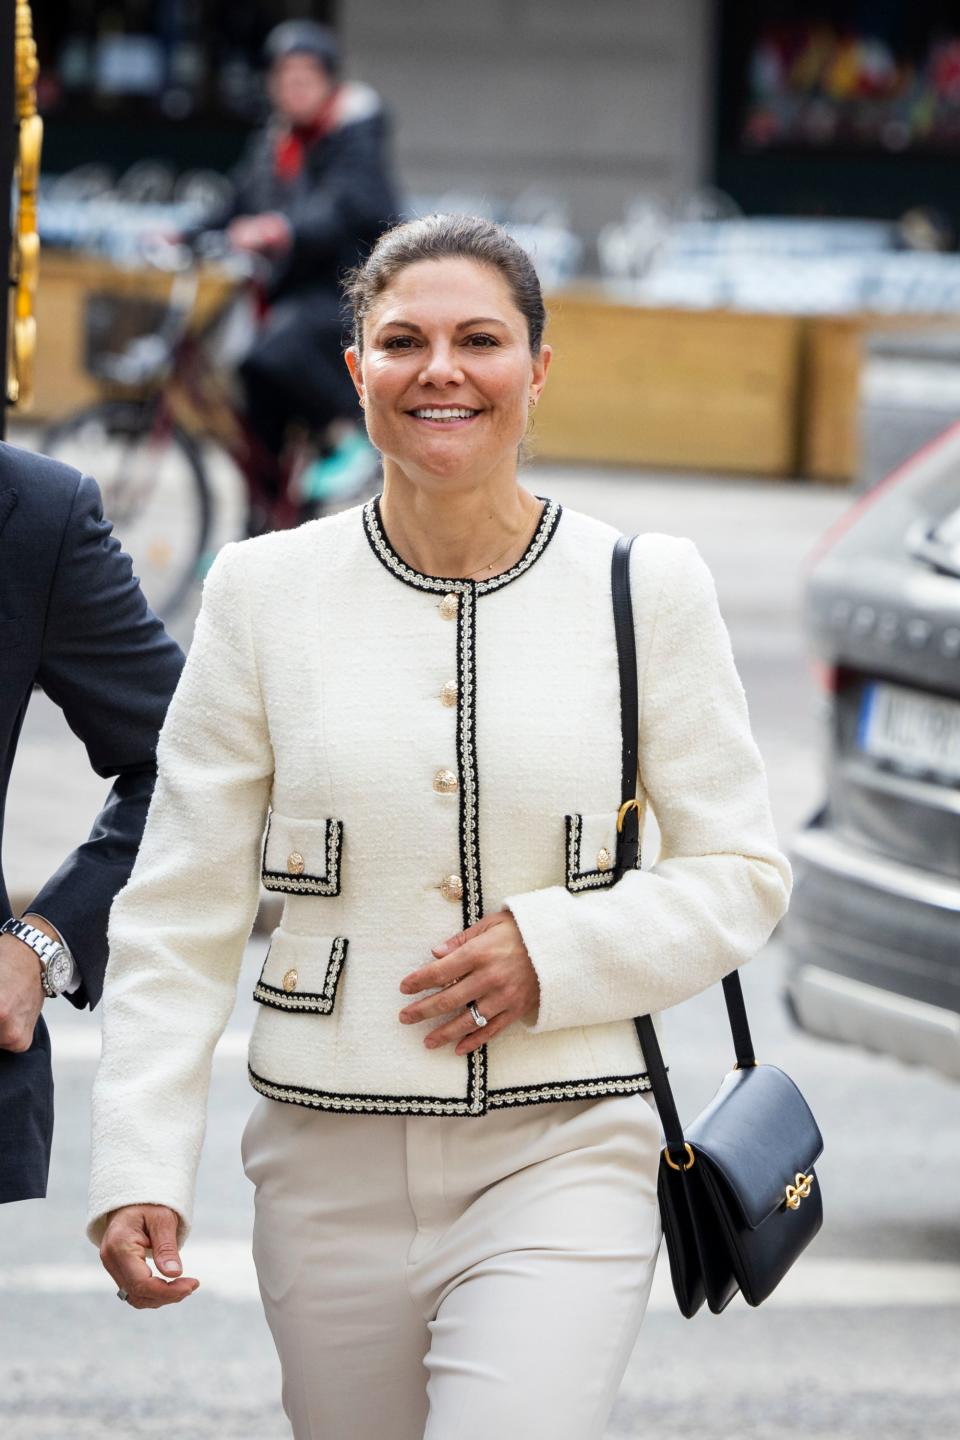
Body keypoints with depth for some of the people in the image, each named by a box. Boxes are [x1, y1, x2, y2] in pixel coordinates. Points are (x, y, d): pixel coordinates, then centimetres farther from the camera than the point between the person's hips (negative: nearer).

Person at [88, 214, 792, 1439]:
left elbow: (742, 876, 6)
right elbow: (180, 913, 3)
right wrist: (137, 1168, -7)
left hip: (561, 1156, -1)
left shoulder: (647, 588, 1)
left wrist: (557, 950, -12)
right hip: (331, 1163, 2)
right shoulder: (264, 591, 2)